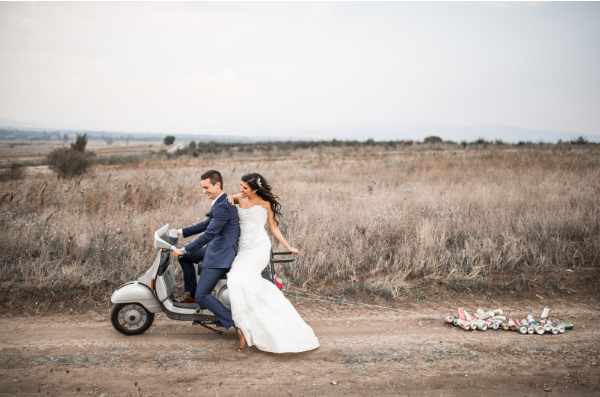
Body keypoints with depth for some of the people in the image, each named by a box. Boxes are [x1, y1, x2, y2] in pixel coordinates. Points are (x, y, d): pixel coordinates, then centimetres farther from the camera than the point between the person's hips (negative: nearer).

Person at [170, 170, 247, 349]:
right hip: (215, 249, 11)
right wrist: (181, 232, 21)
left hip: (221, 255, -11)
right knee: (185, 257, 23)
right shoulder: (220, 202, 12)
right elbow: (207, 224, 23)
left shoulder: (223, 206, -21)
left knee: (202, 296, -12)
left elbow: (210, 233, -25)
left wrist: (184, 250, -21)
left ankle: (237, 325, -16)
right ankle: (191, 295, 28)